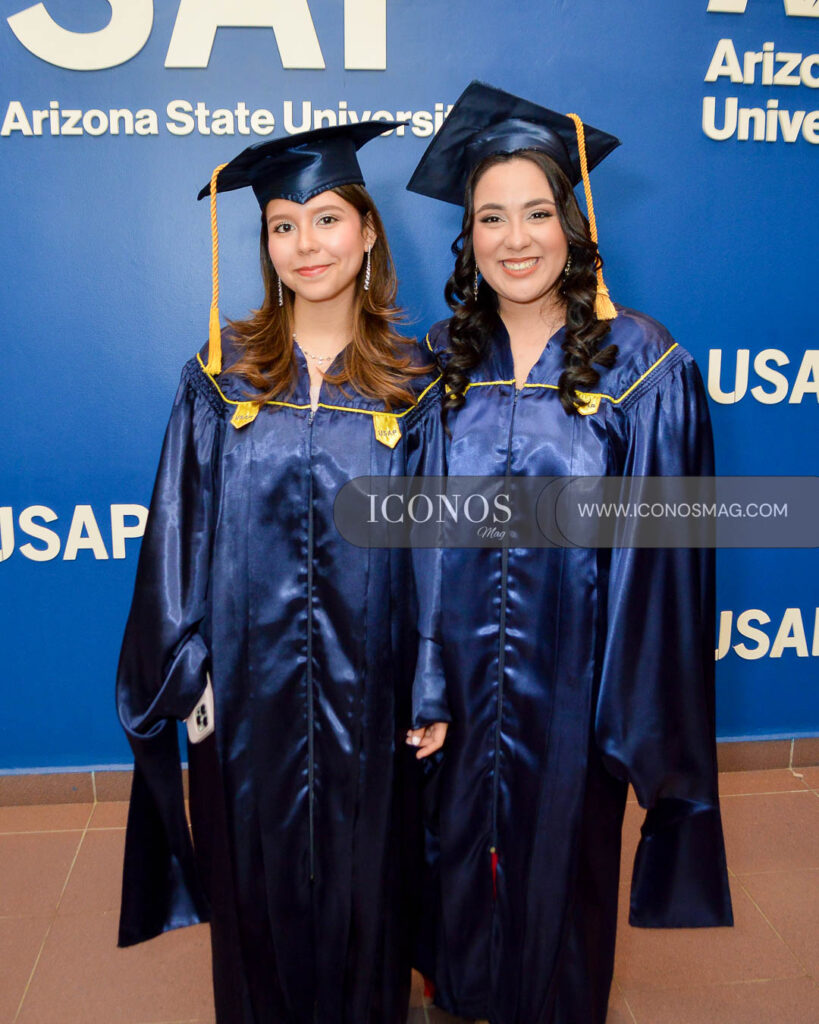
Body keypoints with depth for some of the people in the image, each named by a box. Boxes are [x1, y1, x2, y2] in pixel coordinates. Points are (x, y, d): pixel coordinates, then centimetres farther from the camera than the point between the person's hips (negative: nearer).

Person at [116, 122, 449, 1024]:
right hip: (247, 682, 1)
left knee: (359, 874, 17)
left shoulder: (410, 386, -2)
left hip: (363, 686, 0)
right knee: (258, 878, 17)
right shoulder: (220, 375, -2)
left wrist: (433, 693, -3)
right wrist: (184, 670, -4)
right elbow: (180, 534, -1)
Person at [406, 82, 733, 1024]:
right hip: (452, 673, 3)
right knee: (457, 846, 21)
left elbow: (659, 547, -10)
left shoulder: (639, 363, -10)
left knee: (560, 856, 18)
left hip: (570, 681, -2)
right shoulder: (439, 360, -1)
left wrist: (640, 710, -11)